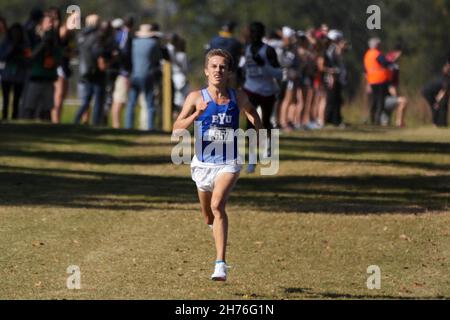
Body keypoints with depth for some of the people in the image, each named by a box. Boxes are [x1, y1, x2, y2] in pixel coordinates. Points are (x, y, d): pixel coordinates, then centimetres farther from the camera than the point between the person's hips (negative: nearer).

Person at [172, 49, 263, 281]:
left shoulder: (238, 97, -1)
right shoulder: (197, 97, -6)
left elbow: (252, 113, 21)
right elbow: (177, 129, -16)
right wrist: (197, 114, -30)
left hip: (228, 163, -1)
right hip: (203, 164, 1)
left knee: (217, 205, -26)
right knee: (208, 218, 15)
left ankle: (221, 264, -30)